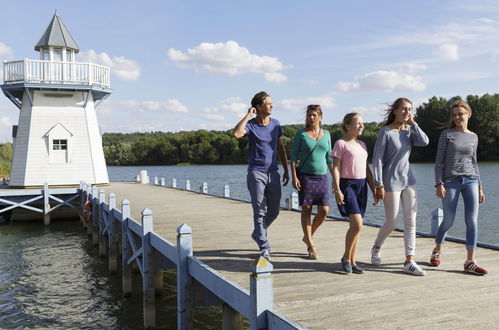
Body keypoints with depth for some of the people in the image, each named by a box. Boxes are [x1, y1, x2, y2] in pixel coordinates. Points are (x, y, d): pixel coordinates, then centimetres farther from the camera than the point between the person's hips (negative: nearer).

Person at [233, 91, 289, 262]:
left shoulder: (275, 124, 9)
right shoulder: (250, 124, -6)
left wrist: (286, 170, 14)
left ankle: (258, 234, 35)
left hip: (273, 172, 5)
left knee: (274, 211, 11)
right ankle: (264, 246, 5)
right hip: (256, 172, -5)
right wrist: (248, 115, -18)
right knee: (260, 211, -1)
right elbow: (236, 133, -28)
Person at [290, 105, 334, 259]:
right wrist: (294, 177, -12)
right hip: (305, 176, -3)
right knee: (306, 210, -1)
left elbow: (329, 158, 16)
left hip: (322, 177, 4)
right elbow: (293, 157, -3)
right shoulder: (300, 134, 0)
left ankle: (308, 236, 22)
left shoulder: (326, 134, 11)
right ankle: (311, 246, 9)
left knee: (324, 211, -2)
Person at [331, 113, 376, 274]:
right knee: (357, 224, -16)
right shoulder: (341, 143, -4)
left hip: (362, 185, 7)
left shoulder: (362, 145, 16)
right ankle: (346, 257, 2)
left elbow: (367, 170, 19)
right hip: (347, 184, -7)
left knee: (356, 225, 6)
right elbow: (336, 168, -9)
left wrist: (374, 189, 15)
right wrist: (337, 190, -16)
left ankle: (352, 261, 15)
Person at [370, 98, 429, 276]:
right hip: (391, 182, -6)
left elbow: (424, 141, -11)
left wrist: (413, 123, -6)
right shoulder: (386, 132, -11)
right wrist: (379, 185, -16)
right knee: (390, 224, 3)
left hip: (408, 180, 6)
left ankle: (409, 262, 6)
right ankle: (376, 248, 31)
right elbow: (377, 159, -13)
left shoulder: (409, 130, 7)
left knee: (410, 222, 2)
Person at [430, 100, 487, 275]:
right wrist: (439, 184, -12)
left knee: (472, 221, -4)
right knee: (448, 221, 2)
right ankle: (437, 250, 27)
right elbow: (439, 161, -3)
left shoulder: (473, 137, 11)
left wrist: (480, 187, 13)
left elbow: (474, 163, 17)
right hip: (450, 181, -3)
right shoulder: (446, 134, 0)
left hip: (470, 181, 3)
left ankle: (470, 262, 1)